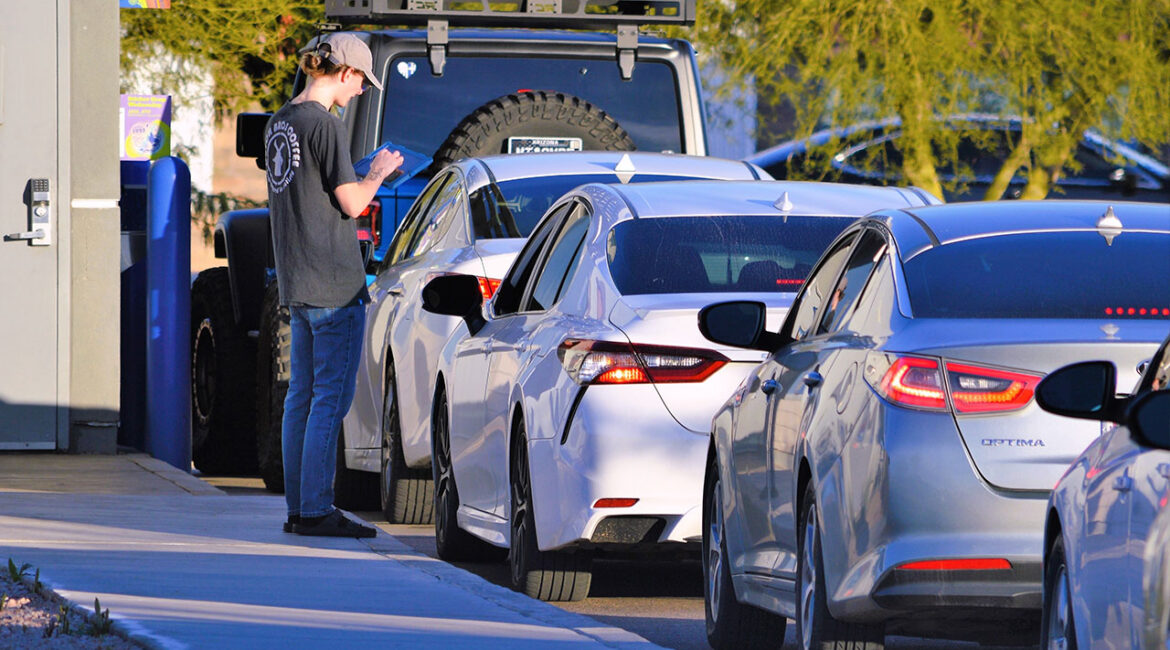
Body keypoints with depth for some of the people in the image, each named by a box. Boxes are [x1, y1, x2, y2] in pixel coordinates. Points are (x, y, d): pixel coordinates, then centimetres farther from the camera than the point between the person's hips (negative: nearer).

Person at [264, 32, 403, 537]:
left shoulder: (280, 122, 13)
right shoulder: (325, 125, -14)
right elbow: (351, 203, -14)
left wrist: (357, 193, 24)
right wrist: (378, 174, 3)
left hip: (296, 282, 9)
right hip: (334, 282, -9)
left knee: (303, 395, 11)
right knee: (331, 397, -6)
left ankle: (299, 507, 14)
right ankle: (315, 510, -8)